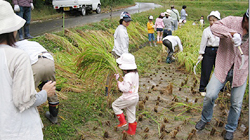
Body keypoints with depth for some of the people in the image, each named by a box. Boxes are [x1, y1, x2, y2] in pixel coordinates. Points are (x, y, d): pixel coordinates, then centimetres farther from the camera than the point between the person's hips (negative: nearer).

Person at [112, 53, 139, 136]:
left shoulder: (128, 76, -25)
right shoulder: (135, 73, 5)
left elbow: (125, 88, -26)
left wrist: (118, 81, -16)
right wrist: (123, 79, 8)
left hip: (128, 98, -9)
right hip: (135, 97, 9)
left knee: (115, 105, 14)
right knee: (131, 114, 19)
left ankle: (123, 122, 14)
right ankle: (131, 131, 31)